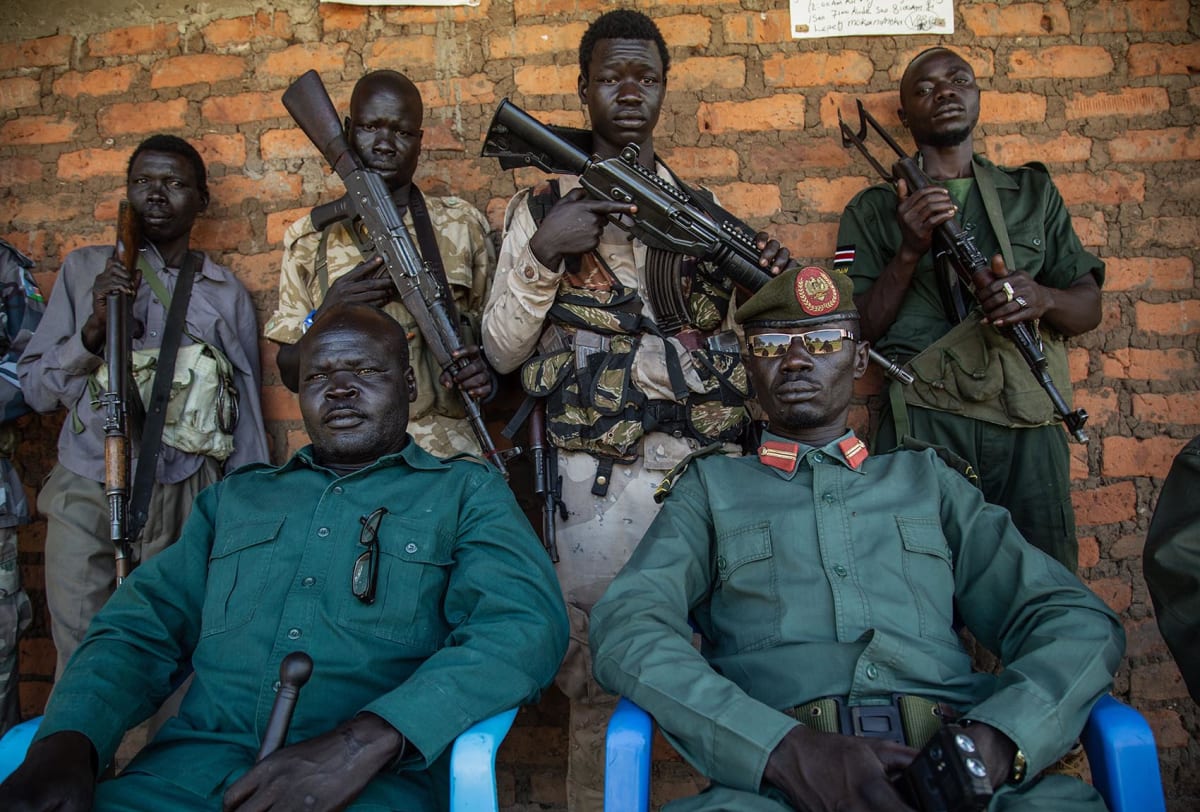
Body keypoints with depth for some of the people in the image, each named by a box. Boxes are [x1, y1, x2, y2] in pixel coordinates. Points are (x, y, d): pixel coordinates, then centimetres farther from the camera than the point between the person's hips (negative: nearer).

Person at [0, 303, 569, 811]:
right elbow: (140, 629, 16)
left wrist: (368, 740, -20)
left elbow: (526, 625, -6)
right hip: (194, 762, 4)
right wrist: (67, 742, -6)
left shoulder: (467, 492, 10)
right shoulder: (236, 497, 23)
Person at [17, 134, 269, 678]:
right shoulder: (85, 268, 9)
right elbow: (35, 388, 7)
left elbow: (247, 417, 8)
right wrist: (96, 325, -10)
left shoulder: (227, 295, 6)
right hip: (85, 495, 1)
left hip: (186, 501, -1)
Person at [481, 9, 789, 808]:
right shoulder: (542, 208, 5)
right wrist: (542, 252, -14)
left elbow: (741, 334, 13)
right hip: (601, 487, -2)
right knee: (601, 685, 8)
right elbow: (502, 349, 0)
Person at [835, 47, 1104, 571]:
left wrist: (1043, 298, -9)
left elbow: (1088, 307, 14)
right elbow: (856, 330, 2)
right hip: (924, 425, -2)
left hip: (1029, 424, 3)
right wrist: (909, 252, -12)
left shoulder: (1033, 192, 19)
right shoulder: (874, 209, 10)